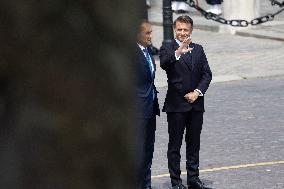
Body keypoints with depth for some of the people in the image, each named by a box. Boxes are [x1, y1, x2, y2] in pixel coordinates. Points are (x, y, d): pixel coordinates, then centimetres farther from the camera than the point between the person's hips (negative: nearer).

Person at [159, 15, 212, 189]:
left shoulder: (198, 49, 11)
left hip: (196, 103, 5)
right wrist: (177, 53, -44)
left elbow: (207, 74, 7)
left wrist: (197, 92, -8)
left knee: (194, 144, 12)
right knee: (175, 145, 2)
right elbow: (164, 64, -26)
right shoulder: (168, 48, -4)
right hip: (176, 104, -5)